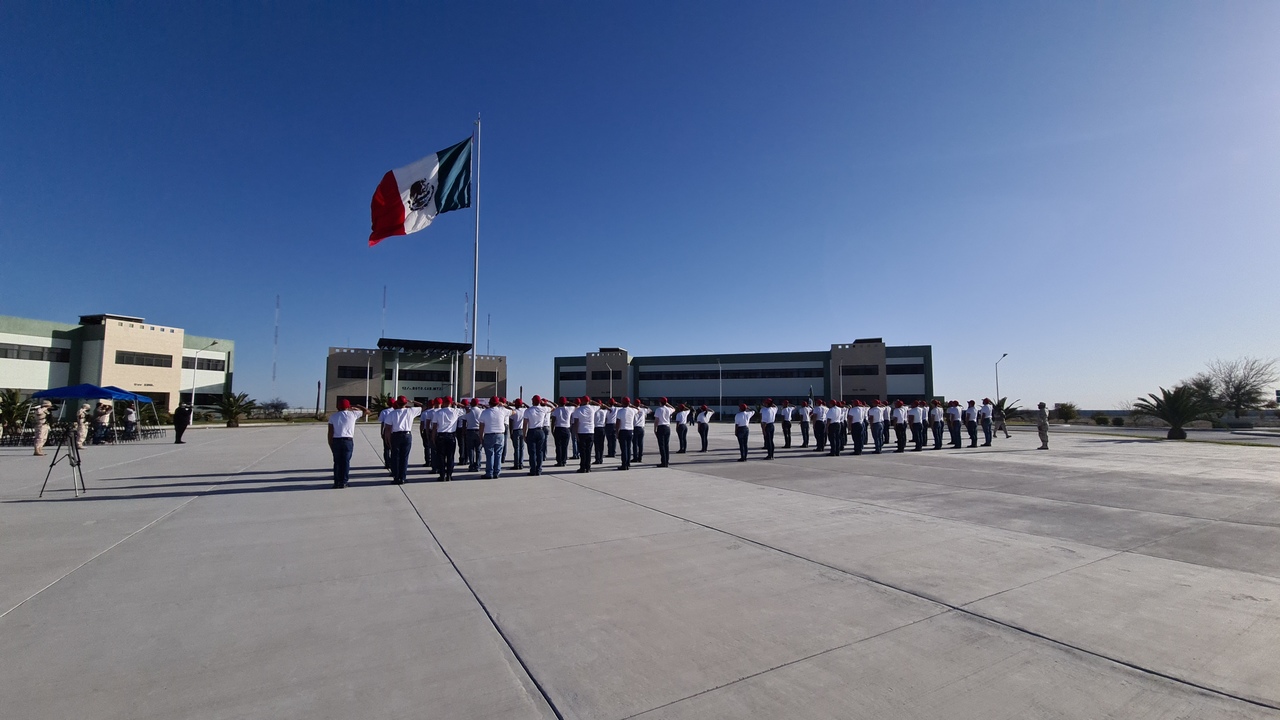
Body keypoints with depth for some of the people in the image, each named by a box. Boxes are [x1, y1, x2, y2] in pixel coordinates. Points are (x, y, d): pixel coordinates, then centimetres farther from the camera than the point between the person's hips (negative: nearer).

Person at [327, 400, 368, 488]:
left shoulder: (333, 416, 7)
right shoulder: (353, 414, 2)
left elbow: (330, 432, 2)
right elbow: (367, 411, 15)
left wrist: (330, 444, 8)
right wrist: (356, 407, 25)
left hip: (336, 441, 2)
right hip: (348, 441, -2)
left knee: (337, 462, 9)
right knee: (346, 462, 3)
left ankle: (336, 482, 10)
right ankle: (343, 482, 4)